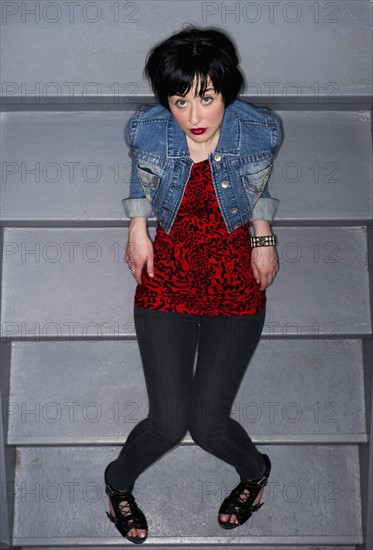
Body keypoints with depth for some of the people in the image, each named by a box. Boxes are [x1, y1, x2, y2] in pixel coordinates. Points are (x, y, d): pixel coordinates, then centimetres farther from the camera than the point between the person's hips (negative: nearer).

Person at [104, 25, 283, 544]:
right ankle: (118, 482, 31)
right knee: (168, 423, -6)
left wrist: (264, 238, 6)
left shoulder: (260, 131, -14)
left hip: (235, 280, 0)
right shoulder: (146, 130, -14)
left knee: (209, 425, -6)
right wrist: (137, 230, 7)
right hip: (167, 277, 1)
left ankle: (255, 470, 33)